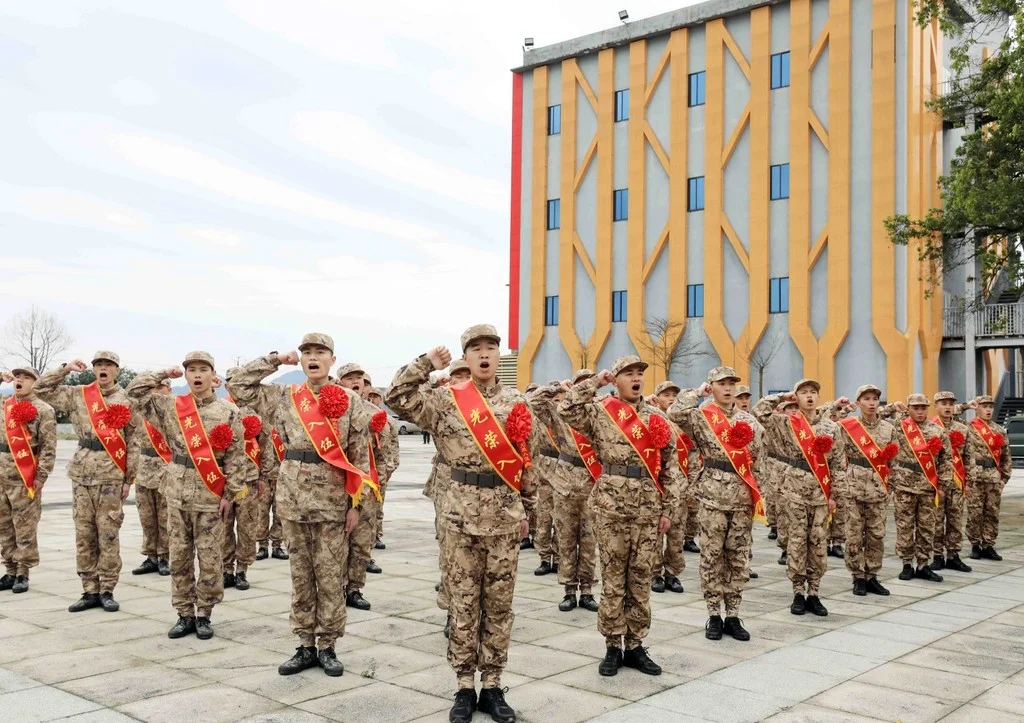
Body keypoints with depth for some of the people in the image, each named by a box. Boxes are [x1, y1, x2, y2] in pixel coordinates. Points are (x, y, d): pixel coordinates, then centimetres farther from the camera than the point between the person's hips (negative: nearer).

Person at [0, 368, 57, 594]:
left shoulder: (43, 410, -6)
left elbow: (48, 447, -8)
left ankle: (23, 573, 6)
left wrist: (41, 476, -14)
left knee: (25, 528, -1)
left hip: (24, 477, -6)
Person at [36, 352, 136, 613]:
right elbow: (42, 389, 9)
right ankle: (90, 591, 14)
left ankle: (107, 591, 8)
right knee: (84, 535, 6)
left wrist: (128, 479, -3)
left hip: (111, 476, -3)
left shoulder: (127, 402, 1)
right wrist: (65, 369, -2)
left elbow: (134, 444, 1)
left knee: (108, 536, 0)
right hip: (81, 474, 3)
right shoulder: (78, 395, 9)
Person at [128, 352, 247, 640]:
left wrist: (230, 493, -7)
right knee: (179, 557, 8)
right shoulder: (172, 407, 6)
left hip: (210, 495, -3)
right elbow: (136, 391, 5)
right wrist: (164, 374, 4)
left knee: (210, 559, 2)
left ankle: (204, 615, 15)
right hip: (177, 492, 3)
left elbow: (235, 456, -3)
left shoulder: (228, 412, -3)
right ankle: (185, 614, 18)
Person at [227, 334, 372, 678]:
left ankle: (327, 647, 14)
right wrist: (275, 360, 0)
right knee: (300, 575, 9)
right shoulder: (283, 397, 7)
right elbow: (238, 386, 5)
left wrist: (355, 503, -3)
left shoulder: (350, 401, 1)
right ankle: (306, 646, 18)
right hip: (292, 496, 2)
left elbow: (360, 455, 1)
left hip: (333, 499, -2)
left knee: (331, 577, 3)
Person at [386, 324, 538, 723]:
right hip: (461, 513, -1)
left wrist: (526, 510, 11)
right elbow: (396, 398, -8)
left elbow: (529, 460, 11)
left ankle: (492, 686, 19)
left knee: (499, 603, 8)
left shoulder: (517, 403, 6)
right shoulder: (445, 399, 1)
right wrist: (426, 363, -10)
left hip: (505, 515, 2)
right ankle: (465, 687, 15)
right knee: (462, 603, 5)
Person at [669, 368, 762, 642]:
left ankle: (733, 615, 16)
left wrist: (757, 495, 6)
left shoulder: (748, 420, 11)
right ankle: (714, 616, 11)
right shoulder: (701, 417, -2)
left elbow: (757, 458, 14)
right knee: (712, 556, 1)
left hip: (743, 496, 4)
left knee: (739, 557, 7)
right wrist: (698, 392, -11)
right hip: (713, 495, -4)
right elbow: (675, 412, -22)